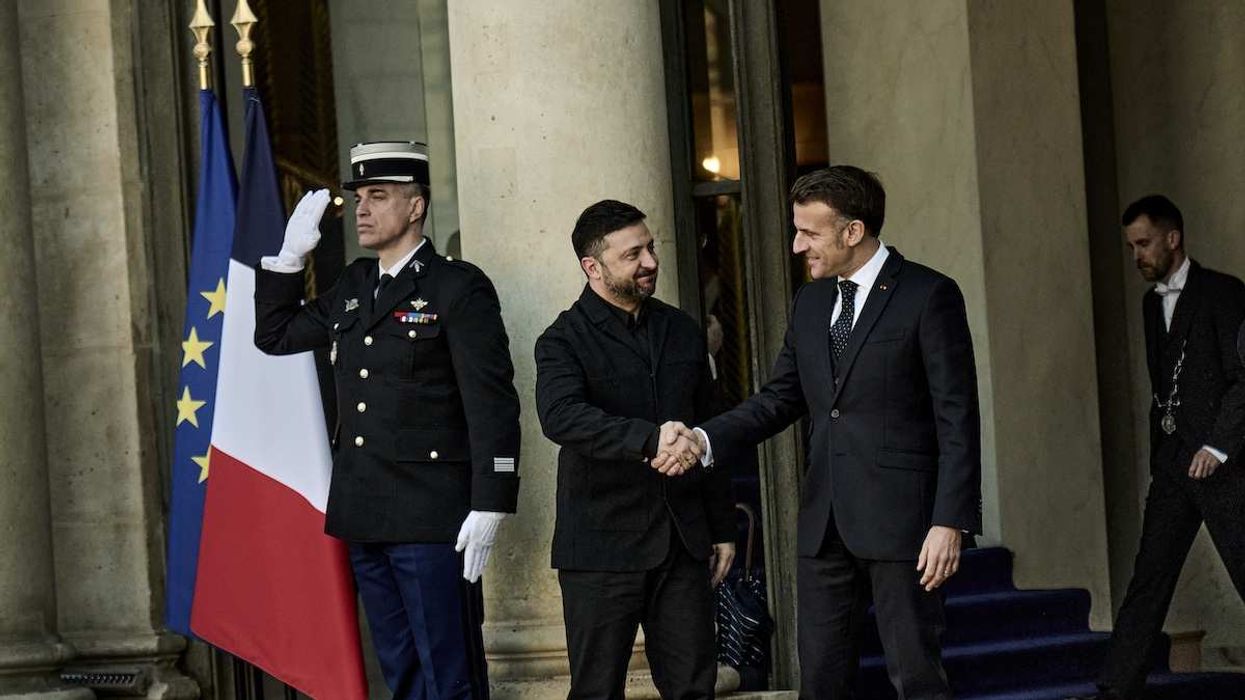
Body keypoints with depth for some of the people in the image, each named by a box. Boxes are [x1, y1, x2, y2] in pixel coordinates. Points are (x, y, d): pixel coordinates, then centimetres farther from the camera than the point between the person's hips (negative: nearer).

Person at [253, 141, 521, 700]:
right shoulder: (352, 287, 15)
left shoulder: (458, 287, -7)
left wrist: (488, 508, -18)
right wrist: (290, 254, 12)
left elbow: (492, 402, -12)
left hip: (431, 519, -7)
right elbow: (274, 334, 25)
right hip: (364, 517, 8)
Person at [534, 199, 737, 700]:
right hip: (603, 546, -4)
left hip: (684, 543, 4)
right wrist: (649, 439, -34)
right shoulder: (564, 341, -4)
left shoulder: (683, 333, 13)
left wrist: (722, 528, 17)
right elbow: (561, 416, -24)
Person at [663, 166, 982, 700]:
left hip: (900, 517, -7)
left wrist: (951, 521, -15)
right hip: (825, 521, 7)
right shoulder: (810, 302, 14)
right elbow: (779, 398, 15)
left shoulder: (929, 296, -7)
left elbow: (958, 420, -9)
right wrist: (706, 439, -3)